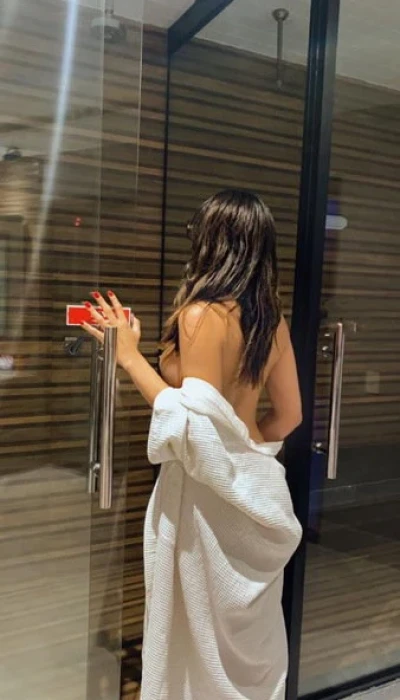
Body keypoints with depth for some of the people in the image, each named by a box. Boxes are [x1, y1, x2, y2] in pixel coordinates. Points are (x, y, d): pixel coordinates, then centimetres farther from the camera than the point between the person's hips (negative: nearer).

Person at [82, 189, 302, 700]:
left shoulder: (201, 314, -18)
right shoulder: (273, 319, 4)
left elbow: (197, 423, -22)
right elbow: (288, 416, 8)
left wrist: (129, 355, -16)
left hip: (208, 487, -7)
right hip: (254, 483, 7)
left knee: (202, 628, 12)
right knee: (252, 634, 21)